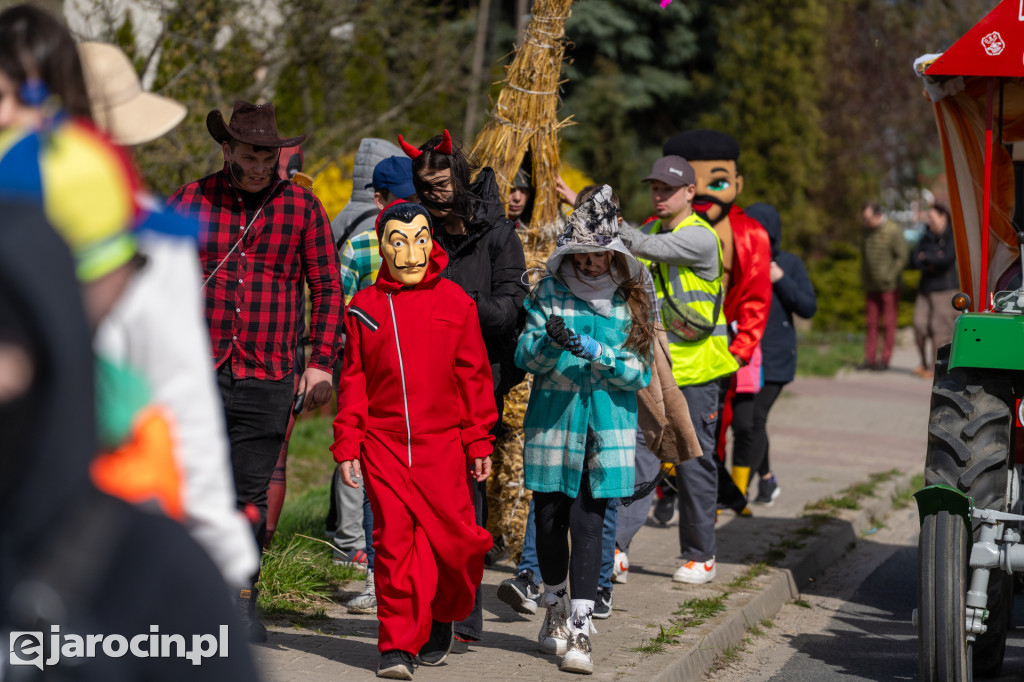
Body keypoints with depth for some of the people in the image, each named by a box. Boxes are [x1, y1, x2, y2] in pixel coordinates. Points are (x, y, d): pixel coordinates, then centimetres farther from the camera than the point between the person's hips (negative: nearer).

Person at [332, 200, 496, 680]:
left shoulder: (455, 302, 4)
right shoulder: (364, 307, 6)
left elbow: (474, 376, 7)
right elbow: (353, 382, 10)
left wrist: (479, 442, 5)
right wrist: (347, 446, 5)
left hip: (442, 443, 0)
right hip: (383, 443, 0)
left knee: (453, 539, -2)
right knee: (394, 540, -4)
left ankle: (442, 618, 26)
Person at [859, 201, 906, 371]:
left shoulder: (893, 231, -10)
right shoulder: (866, 232, 9)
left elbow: (901, 257, -11)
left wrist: (889, 277, -14)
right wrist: (863, 279, 10)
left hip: (889, 286, -6)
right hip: (871, 287, 6)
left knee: (888, 323, 0)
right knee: (871, 323, 6)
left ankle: (885, 359, 3)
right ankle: (870, 358, 9)